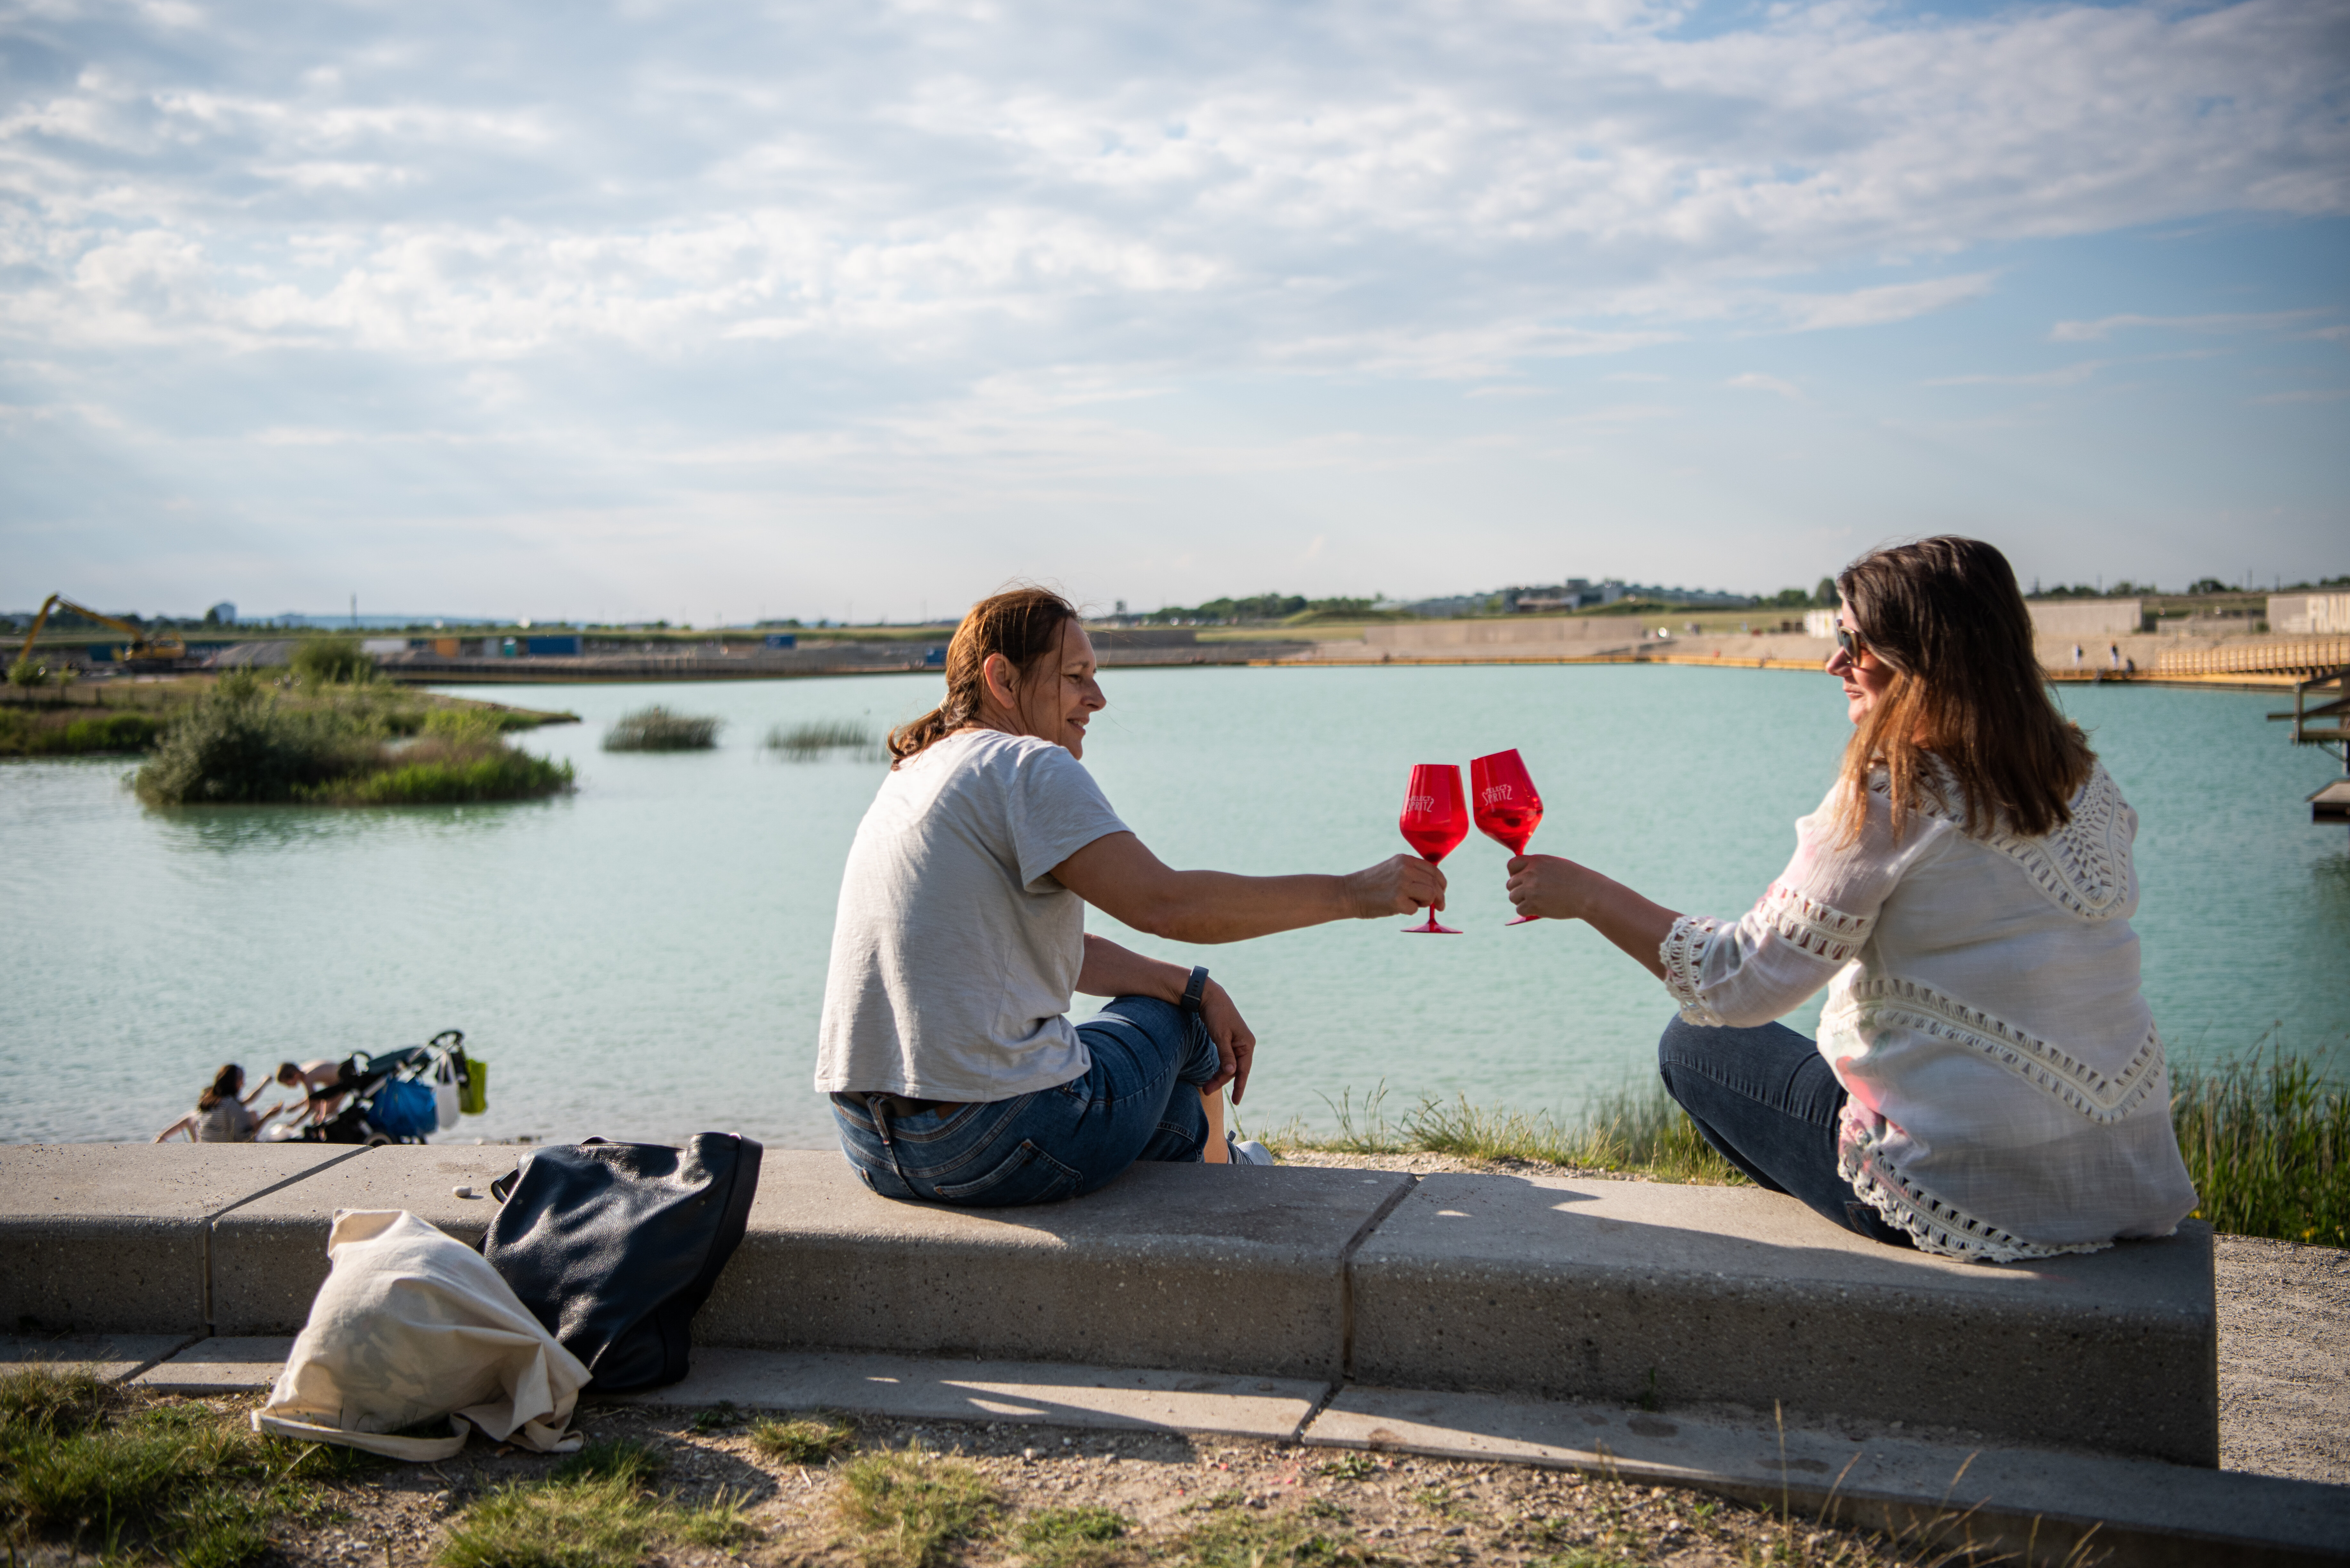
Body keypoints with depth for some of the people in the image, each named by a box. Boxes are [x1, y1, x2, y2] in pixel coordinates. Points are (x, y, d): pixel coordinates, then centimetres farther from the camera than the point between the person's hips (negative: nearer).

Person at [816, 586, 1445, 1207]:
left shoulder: (916, 775, 16)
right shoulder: (1027, 766, -13)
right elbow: (1162, 903, -22)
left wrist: (1197, 987, 12)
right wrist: (1353, 893, -15)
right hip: (993, 1147, -8)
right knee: (1172, 1016, 19)